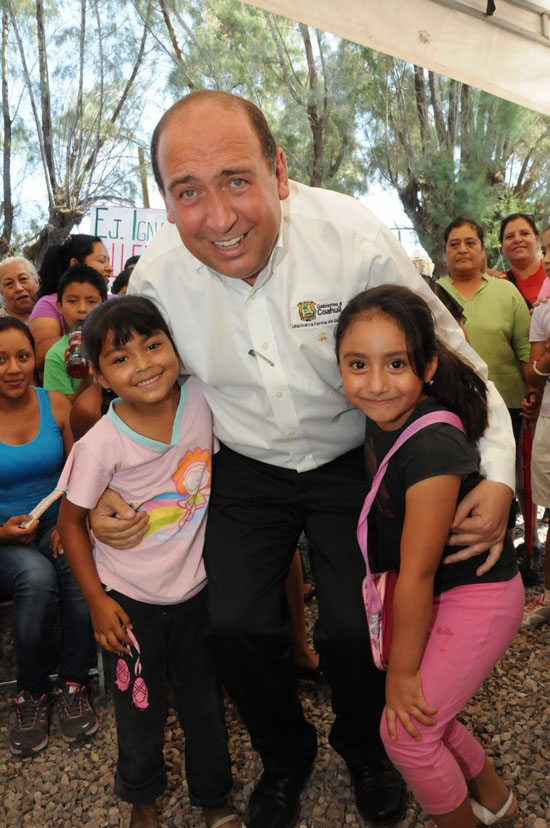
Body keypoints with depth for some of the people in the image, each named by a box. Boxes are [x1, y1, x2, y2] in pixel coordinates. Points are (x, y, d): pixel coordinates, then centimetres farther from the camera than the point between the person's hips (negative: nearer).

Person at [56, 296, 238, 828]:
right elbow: (70, 522, -10)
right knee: (139, 711, 16)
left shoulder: (199, 397, -16)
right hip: (129, 599, -2)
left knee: (205, 706, 19)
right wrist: (97, 600, -9)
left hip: (195, 588, 3)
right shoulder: (101, 445, -24)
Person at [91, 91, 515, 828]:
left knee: (355, 629, -4)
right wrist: (107, 491, -9)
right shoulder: (157, 275, -17)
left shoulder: (355, 240, -25)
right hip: (247, 469, 2)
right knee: (237, 627, -1)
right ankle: (285, 755, 34)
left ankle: (363, 747, 35)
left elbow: (449, 354, -13)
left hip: (348, 459, -1)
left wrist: (498, 471, -20)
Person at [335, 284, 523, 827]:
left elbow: (417, 574, -24)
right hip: (437, 591, 8)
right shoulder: (383, 421, -6)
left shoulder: (432, 447, -33)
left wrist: (402, 670, -13)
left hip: (476, 596, -8)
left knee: (405, 730, -1)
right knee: (423, 709, 19)